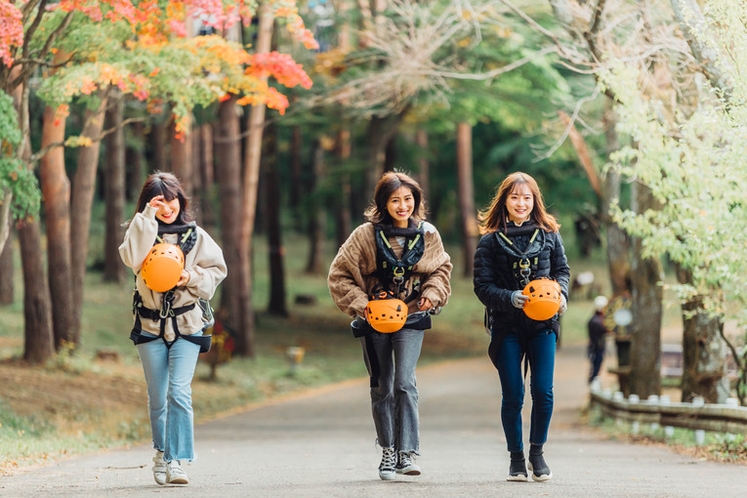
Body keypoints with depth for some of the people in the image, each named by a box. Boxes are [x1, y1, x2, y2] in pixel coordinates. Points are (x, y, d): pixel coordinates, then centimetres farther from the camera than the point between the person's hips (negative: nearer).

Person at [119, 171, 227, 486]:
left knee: (179, 392, -14)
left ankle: (176, 461, -15)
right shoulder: (142, 232, 2)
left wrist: (193, 277, -9)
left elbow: (217, 269, 10)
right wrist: (147, 217, -17)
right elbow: (132, 258, -18)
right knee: (157, 398, 7)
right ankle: (161, 453, 26)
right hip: (150, 326, 1)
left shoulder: (195, 236, 4)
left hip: (186, 325, -1)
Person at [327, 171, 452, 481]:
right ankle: (387, 452, 21)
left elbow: (441, 269, 13)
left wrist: (432, 294, -5)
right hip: (374, 319, 0)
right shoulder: (365, 235, -10)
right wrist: (360, 304, -15)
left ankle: (407, 453, -16)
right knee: (381, 388, 9)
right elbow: (339, 275, -4)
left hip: (411, 318, 0)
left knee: (405, 383, -15)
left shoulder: (428, 235, -3)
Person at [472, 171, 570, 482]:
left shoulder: (548, 235, 5)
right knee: (512, 396, 0)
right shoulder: (491, 241, -1)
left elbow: (562, 269, 12)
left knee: (543, 391, -5)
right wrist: (510, 298, -21)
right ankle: (516, 459, 16)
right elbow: (482, 285, -4)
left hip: (543, 325, 1)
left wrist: (561, 294, -9)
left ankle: (537, 452, 16)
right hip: (507, 327, -1)